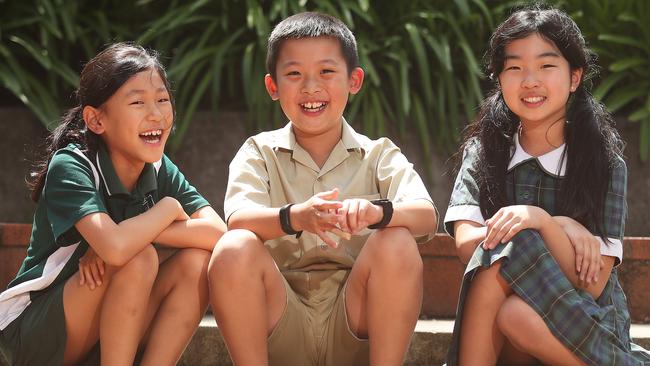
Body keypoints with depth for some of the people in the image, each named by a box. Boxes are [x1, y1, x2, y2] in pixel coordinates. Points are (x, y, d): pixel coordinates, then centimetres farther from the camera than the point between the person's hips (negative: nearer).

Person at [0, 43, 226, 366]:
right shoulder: (70, 166, -21)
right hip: (32, 335, -6)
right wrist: (168, 209, -18)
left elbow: (218, 233, -16)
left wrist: (129, 232, -25)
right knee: (138, 258, -28)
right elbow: (115, 248, -38)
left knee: (197, 261, -14)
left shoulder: (161, 171, -2)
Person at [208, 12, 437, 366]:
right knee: (234, 248, -26)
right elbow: (238, 219, -15)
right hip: (282, 329, 0)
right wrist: (295, 217, -37)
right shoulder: (259, 152, 6)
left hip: (354, 325, 0)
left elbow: (426, 216, -13)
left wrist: (377, 212, -37)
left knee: (397, 245, -25)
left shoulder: (378, 154, 6)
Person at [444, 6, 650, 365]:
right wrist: (563, 228, -18)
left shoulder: (604, 163, -5)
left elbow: (591, 286, -13)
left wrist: (542, 222, -27)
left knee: (518, 315, -35)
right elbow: (467, 244, -13)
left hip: (587, 325, -3)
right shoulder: (483, 151, 3)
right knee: (508, 246, -28)